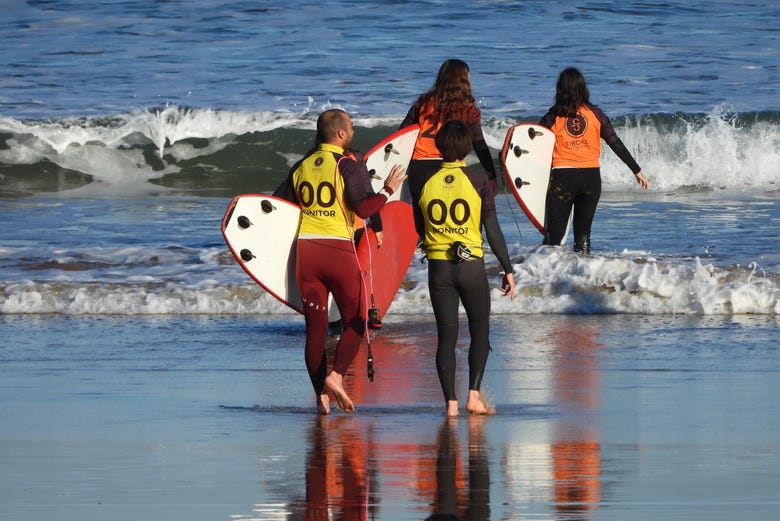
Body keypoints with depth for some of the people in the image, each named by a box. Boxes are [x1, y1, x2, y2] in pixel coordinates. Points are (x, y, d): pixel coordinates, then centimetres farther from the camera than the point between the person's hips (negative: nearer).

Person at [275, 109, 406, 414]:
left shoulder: (301, 167, 11)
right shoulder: (349, 167, -6)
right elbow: (363, 208, -15)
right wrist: (388, 190, -2)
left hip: (305, 250, 5)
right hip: (339, 251, -5)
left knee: (315, 325, 6)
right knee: (355, 321, 6)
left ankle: (321, 395, 2)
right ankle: (336, 375, -17)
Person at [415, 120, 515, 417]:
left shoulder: (427, 185, 1)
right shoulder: (478, 183, -7)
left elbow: (419, 229, 12)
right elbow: (493, 230, -6)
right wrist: (508, 270, 0)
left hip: (438, 268, 2)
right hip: (471, 265, -2)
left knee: (446, 335, 5)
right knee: (480, 331, 12)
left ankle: (450, 402, -1)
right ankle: (473, 394, 0)